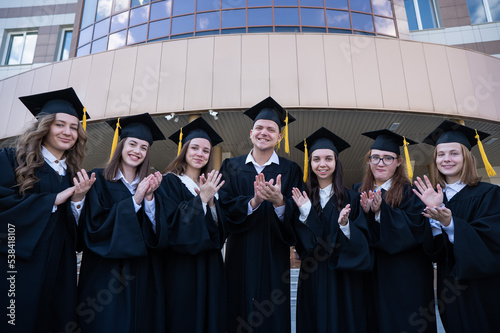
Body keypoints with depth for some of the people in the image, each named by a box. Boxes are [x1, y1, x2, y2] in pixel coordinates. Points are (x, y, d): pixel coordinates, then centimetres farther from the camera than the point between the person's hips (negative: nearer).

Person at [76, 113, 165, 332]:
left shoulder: (149, 184, 7)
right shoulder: (99, 179, -2)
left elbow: (156, 232, 0)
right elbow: (95, 226, -12)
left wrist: (149, 197, -15)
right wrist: (135, 200, -18)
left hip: (143, 275, 3)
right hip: (106, 273, -3)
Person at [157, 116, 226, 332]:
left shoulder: (211, 185, 10)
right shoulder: (170, 182, -6)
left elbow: (220, 230, 5)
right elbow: (170, 224, -17)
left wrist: (211, 202, -11)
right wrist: (201, 199, -18)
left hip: (210, 267, 5)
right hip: (181, 267, -5)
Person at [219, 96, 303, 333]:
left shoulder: (290, 171, 3)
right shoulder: (231, 167, 6)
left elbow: (296, 220, -6)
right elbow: (225, 208, -6)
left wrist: (279, 202, -26)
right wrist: (253, 202, -23)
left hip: (274, 260, 0)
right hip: (240, 260, 1)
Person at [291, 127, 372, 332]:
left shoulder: (350, 198, -3)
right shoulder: (302, 198, 0)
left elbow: (363, 242, -8)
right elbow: (300, 243, -5)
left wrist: (345, 225, -26)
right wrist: (304, 213, -19)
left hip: (344, 279, -1)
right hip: (312, 278, 2)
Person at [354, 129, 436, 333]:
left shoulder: (409, 191, -4)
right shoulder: (358, 192, 5)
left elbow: (417, 229, -14)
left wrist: (381, 211, -23)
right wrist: (365, 213, -17)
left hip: (405, 277, -3)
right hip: (371, 275, 3)